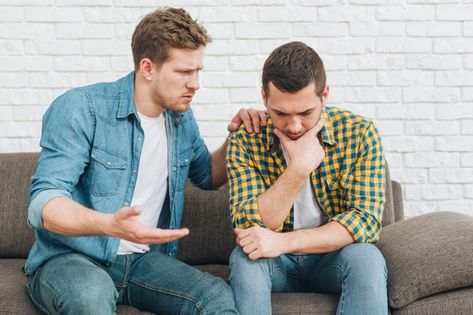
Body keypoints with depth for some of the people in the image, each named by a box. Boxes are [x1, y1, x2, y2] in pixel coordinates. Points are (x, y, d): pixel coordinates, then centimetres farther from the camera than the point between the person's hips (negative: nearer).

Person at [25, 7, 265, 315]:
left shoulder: (182, 119, 7)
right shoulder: (81, 109, -14)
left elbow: (208, 176, 24)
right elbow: (43, 203, -22)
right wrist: (109, 225, -42)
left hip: (142, 258, 4)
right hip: (68, 257, -4)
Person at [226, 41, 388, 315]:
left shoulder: (360, 134, -11)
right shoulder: (245, 142, -10)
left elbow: (366, 220, -19)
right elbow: (249, 227, -18)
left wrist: (283, 242, -29)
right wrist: (299, 167, -27)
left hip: (334, 259, 0)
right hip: (276, 263, 1)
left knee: (366, 257, -32)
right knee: (245, 257, -31)